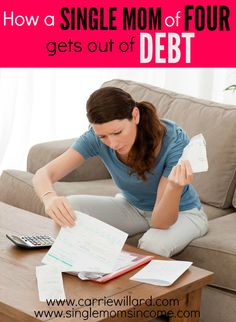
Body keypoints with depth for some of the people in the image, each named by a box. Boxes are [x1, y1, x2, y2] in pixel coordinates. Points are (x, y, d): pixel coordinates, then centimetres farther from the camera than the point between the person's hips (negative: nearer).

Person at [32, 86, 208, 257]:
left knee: (154, 244, -37)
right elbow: (43, 174, -29)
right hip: (132, 207, 3)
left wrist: (175, 186, -54)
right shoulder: (97, 136, -23)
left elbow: (161, 222, -33)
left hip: (183, 212, -3)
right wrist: (50, 198, -52)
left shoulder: (174, 140, -33)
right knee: (70, 207, -21)